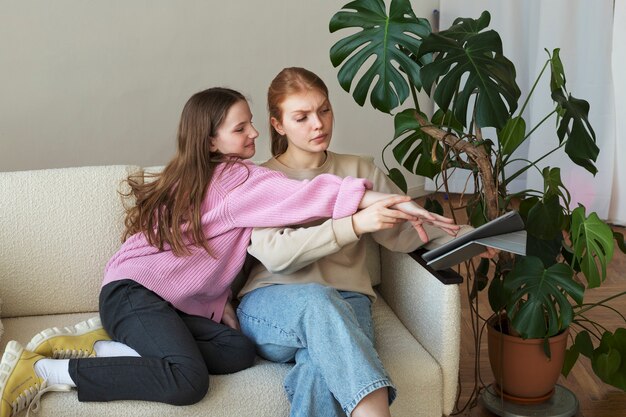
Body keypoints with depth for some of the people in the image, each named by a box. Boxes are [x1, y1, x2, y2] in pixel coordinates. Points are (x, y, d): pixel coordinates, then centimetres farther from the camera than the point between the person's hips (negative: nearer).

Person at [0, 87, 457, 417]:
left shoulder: (197, 178, 16)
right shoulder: (234, 176, -12)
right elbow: (298, 196, -24)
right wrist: (381, 199, -29)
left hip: (178, 302, 9)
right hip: (134, 291, -9)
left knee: (240, 351, -9)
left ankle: (102, 344, -3)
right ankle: (42, 371, -16)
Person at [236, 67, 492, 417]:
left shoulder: (359, 171, 16)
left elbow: (402, 232, 11)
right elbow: (274, 254, -11)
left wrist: (451, 231, -11)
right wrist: (354, 224, -22)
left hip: (345, 302, 2)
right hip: (272, 307, -2)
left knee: (321, 374, -35)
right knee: (318, 299, -39)